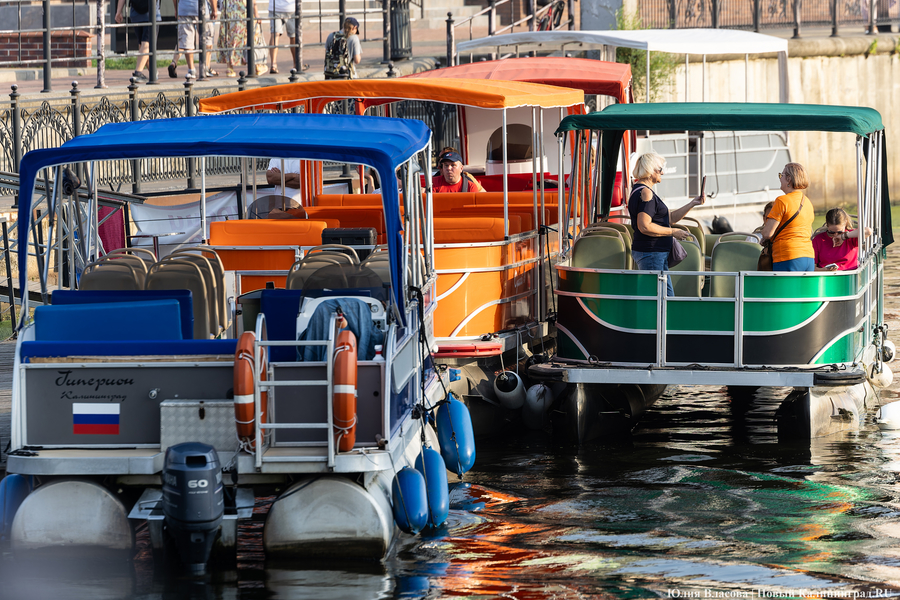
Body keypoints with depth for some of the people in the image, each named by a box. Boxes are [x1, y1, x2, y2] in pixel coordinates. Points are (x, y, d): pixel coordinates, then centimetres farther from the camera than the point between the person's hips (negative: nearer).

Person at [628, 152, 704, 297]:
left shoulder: (643, 191, 19)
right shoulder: (645, 193, -15)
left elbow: (670, 218, 24)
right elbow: (644, 226, -24)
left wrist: (692, 204, 17)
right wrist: (673, 232, -16)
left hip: (657, 253, 11)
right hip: (650, 253, -11)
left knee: (667, 295, 11)